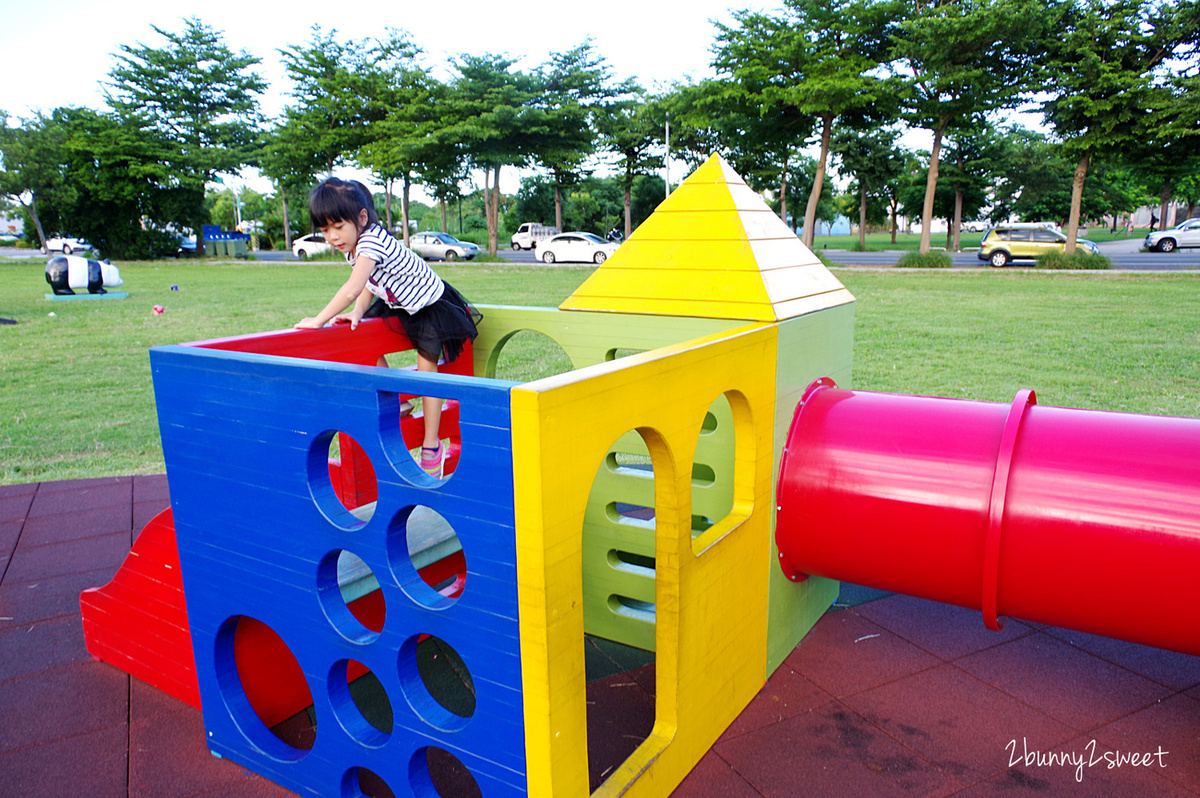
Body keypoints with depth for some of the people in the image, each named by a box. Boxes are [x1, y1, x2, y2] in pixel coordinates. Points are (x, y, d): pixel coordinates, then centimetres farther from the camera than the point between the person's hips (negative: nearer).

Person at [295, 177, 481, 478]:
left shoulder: (372, 242, -32)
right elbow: (367, 287, 3)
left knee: (427, 366, -8)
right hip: (400, 304, 10)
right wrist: (357, 312, -14)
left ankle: (431, 446, 0)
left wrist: (319, 320, -33)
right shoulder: (354, 245, -2)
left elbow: (351, 290, -39)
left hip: (432, 306, -9)